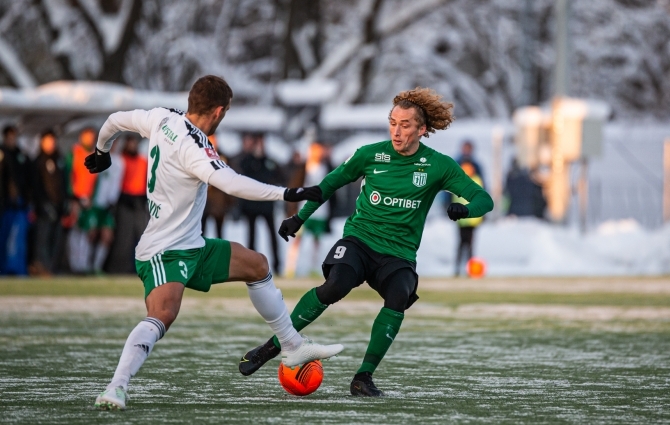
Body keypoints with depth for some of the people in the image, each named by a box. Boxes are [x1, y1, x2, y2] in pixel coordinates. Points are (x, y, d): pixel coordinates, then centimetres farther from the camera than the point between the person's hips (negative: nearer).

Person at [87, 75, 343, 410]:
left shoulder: (163, 119, 2)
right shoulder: (192, 146, -25)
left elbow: (115, 120, 18)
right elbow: (231, 184, -38)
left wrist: (102, 151, 39)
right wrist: (288, 194, -36)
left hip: (191, 245, 11)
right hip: (165, 252, -11)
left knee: (257, 266, 19)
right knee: (162, 315, -33)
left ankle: (292, 347, 28)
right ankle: (115, 389, -38)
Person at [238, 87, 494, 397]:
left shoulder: (438, 166, -2)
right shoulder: (371, 154, 0)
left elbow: (483, 199, -3)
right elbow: (332, 182, 16)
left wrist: (464, 210, -25)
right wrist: (300, 217, 13)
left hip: (399, 253, 1)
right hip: (359, 240, 0)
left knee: (398, 299, -32)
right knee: (335, 286, -31)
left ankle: (364, 377, -23)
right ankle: (272, 347, -18)